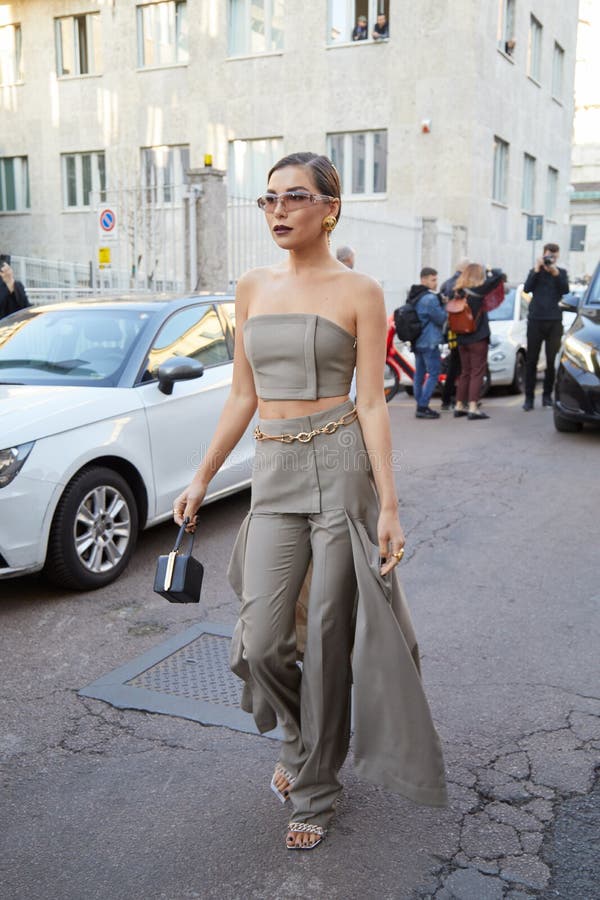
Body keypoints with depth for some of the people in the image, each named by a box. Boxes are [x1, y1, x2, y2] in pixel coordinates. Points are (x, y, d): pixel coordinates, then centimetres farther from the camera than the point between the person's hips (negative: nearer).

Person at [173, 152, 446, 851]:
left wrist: (388, 505, -10)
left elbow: (371, 403, -5)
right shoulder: (251, 289, 11)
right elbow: (242, 397, 13)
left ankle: (314, 790, 25)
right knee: (262, 642, -1)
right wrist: (201, 480, 11)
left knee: (328, 640, 3)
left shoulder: (358, 293, -2)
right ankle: (300, 741, 33)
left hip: (341, 467, -4)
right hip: (273, 476, 4)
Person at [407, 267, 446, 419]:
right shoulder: (430, 298, -17)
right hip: (429, 342, -9)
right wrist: (444, 305, 2)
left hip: (417, 342, 9)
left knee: (419, 374, 11)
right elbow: (441, 318, -14)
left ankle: (420, 405, 14)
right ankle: (422, 407, -10)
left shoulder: (413, 297, 13)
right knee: (433, 374, -6)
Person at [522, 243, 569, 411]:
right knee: (531, 360, -3)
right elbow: (527, 288, -6)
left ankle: (547, 395, 9)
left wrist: (555, 273, -16)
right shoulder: (535, 272, 11)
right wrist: (537, 270, -13)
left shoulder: (561, 273, 11)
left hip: (554, 321, 1)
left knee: (552, 360, 0)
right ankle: (529, 397, -1)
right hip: (536, 320, 0)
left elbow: (565, 290, -6)